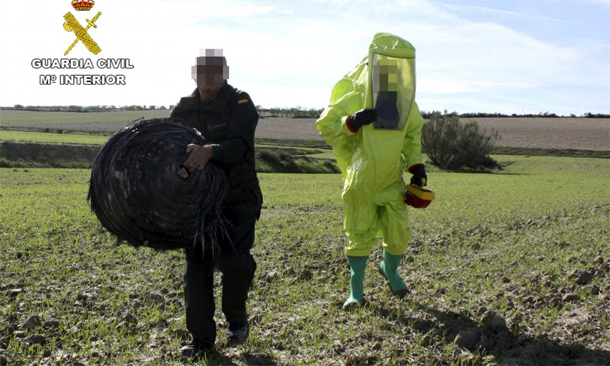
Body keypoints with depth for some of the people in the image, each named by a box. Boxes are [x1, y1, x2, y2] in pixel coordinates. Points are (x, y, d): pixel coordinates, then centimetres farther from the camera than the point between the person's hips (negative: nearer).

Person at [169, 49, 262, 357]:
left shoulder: (240, 104, -6)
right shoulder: (183, 109, 8)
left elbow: (239, 145, -22)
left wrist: (209, 151, -41)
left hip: (238, 196, -4)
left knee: (233, 257, -20)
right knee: (196, 265, 1)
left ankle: (237, 317, 11)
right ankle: (202, 338, 13)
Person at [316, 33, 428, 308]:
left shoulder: (406, 103, 3)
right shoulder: (356, 98, -13)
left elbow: (412, 136, 17)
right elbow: (325, 125, -8)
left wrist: (417, 166, 8)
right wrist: (351, 123, -25)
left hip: (391, 181, 4)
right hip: (360, 181, -4)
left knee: (399, 232, 4)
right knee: (360, 235, 2)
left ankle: (390, 270, 37)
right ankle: (356, 290, 19)